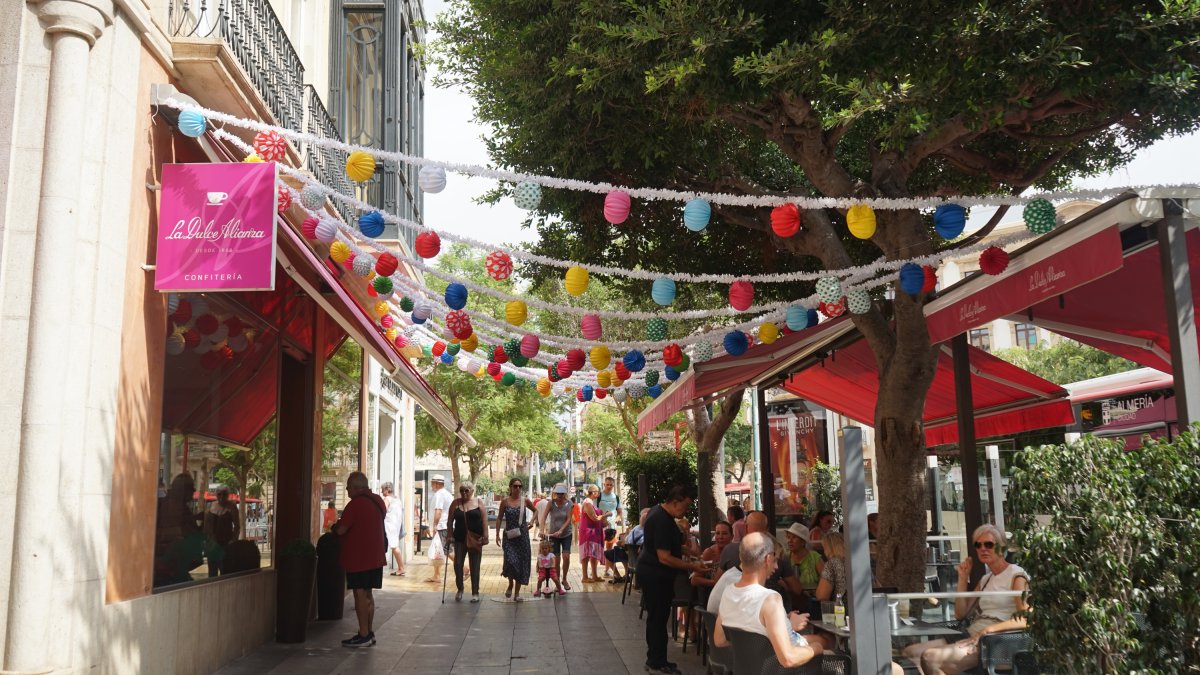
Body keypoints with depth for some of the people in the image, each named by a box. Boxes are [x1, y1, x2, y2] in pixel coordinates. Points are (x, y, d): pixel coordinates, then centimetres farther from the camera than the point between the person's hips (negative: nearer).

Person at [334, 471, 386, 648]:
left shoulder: (355, 504, -18)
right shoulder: (378, 501, 9)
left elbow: (341, 530, -20)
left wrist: (335, 526, 4)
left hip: (358, 557, -8)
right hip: (375, 556, 8)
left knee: (360, 594, -3)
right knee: (368, 594, 14)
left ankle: (364, 635, -2)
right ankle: (369, 633, 18)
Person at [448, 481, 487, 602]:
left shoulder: (479, 502, 1)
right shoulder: (455, 503, 4)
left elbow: (484, 520, -2)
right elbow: (450, 520, 5)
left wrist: (485, 536, -9)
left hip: (475, 539, -1)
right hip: (460, 539, 1)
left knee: (475, 567, 4)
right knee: (458, 564, -1)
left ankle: (475, 592, 11)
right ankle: (459, 589, 19)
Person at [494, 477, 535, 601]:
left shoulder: (525, 501, 1)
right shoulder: (505, 501, -1)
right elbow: (499, 518, 5)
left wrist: (532, 521, 3)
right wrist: (497, 534, 2)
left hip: (522, 535, 2)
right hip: (509, 536, -1)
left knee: (521, 562, 2)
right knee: (510, 560, -17)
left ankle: (517, 593, 13)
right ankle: (510, 585, 12)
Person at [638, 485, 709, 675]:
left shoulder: (659, 512, 8)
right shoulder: (662, 521, -25)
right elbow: (664, 557, -27)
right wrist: (692, 566, -24)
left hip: (654, 574, 11)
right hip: (655, 576, -11)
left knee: (656, 617, 17)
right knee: (658, 618, -2)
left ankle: (654, 660, 26)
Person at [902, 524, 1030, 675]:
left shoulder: (1016, 575, -1)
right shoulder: (985, 579, 23)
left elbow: (1026, 620, -15)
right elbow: (961, 613, 19)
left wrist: (986, 630, -23)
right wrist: (963, 578, 11)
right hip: (971, 637, 8)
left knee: (930, 657, -29)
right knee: (910, 652, -12)